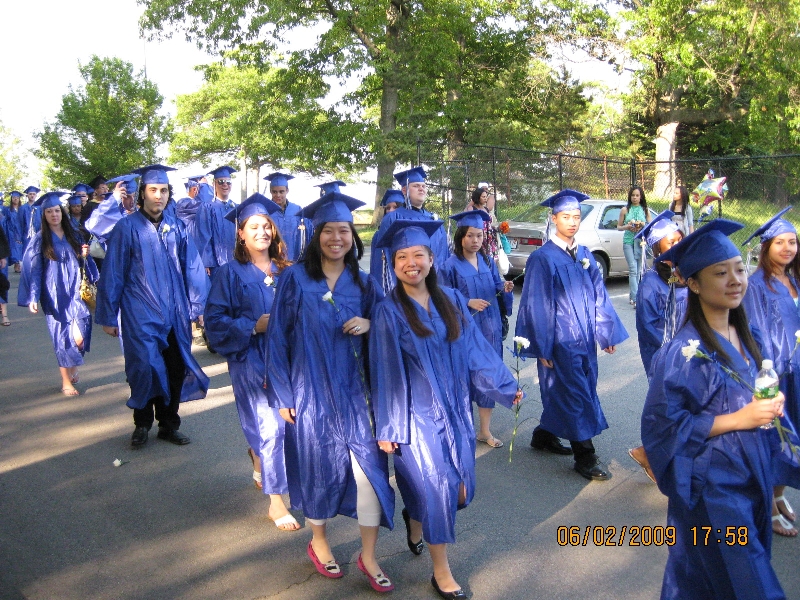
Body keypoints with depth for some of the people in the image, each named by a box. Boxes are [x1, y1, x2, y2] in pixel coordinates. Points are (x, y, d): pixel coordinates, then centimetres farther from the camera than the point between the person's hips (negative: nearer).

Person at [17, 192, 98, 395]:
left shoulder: (73, 235, 9)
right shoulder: (39, 239, 1)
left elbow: (81, 263, 18)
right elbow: (33, 270, -2)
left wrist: (84, 256, -5)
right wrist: (33, 297, -9)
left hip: (75, 293, 2)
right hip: (55, 296, -2)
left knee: (79, 336, -12)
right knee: (62, 336, -1)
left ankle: (73, 367, 16)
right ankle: (66, 382, 11)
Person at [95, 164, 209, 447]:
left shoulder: (176, 229, 7)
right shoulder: (126, 228, -3)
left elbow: (192, 268, 8)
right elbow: (112, 274, -2)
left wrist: (199, 305, 4)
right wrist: (108, 316, -1)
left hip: (175, 313, 4)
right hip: (140, 314, -3)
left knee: (175, 370, 7)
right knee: (145, 368, -4)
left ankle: (169, 425, 24)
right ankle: (142, 424, 20)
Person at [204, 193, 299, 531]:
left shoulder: (286, 271, 7)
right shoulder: (232, 273, -5)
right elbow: (214, 320, -8)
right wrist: (253, 326, -19)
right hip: (251, 360, -5)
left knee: (290, 420, 12)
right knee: (272, 427, -7)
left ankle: (259, 457, 45)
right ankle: (276, 501, 9)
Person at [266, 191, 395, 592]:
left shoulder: (363, 284, 5)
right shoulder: (295, 279, -4)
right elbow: (278, 336, -4)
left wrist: (368, 325, -12)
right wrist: (282, 394, -6)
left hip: (354, 391, 2)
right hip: (311, 390, -2)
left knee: (369, 467, -2)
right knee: (320, 467, 10)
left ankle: (368, 556, 15)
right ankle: (318, 541, 35)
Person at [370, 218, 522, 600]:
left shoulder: (452, 301, 3)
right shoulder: (388, 312, -9)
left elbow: (475, 350, 6)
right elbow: (385, 373, -9)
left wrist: (505, 386, 5)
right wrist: (386, 427, -8)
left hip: (455, 408, 5)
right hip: (416, 413, -4)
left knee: (459, 488, 11)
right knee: (434, 490, 0)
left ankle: (414, 518, 43)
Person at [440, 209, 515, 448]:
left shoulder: (488, 261, 8)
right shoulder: (451, 265, -7)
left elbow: (496, 288, 11)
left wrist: (505, 288, -10)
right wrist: (468, 303, -21)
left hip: (489, 327, 5)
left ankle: (485, 430, 16)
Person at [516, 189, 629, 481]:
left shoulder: (585, 255, 8)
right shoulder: (542, 258, -11)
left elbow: (598, 296, 11)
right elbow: (537, 305, -12)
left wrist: (608, 332, 8)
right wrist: (543, 347, -13)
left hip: (585, 338, 7)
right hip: (561, 340, -7)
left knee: (562, 393, 15)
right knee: (575, 395, -1)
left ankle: (545, 435, 34)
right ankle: (584, 456, 11)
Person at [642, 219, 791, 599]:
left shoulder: (741, 337, 4)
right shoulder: (685, 351, -21)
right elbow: (663, 423, -21)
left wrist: (768, 405, -3)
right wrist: (738, 418, -21)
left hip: (750, 472, 8)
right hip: (711, 482, -7)